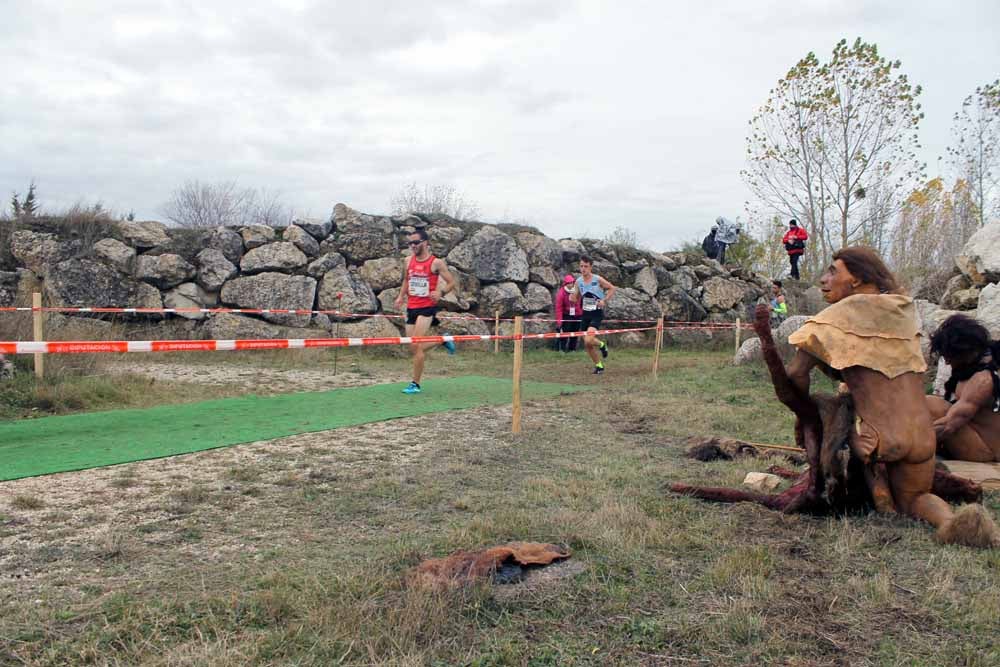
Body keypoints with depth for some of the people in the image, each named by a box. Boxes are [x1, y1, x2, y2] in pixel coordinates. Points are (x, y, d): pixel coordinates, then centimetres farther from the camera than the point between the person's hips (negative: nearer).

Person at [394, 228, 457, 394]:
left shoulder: (436, 263, -7)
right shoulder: (409, 261, 8)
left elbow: (451, 282, -3)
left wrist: (441, 293, -22)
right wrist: (401, 296, 8)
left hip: (427, 307, -6)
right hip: (411, 308, 6)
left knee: (417, 345, -14)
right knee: (415, 348, 8)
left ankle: (415, 384, -3)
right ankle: (442, 341, 35)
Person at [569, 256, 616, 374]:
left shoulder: (598, 280, -11)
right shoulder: (578, 282, 1)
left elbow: (612, 288, 0)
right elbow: (575, 299, 8)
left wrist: (604, 300, -13)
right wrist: (572, 298, -16)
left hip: (597, 313, -5)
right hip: (585, 313, 5)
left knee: (588, 340, -22)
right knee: (587, 345, 6)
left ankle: (602, 345, 12)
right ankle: (599, 365, 26)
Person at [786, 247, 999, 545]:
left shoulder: (844, 312, -8)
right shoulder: (904, 309, 10)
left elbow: (796, 372, -12)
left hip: (876, 434, -5)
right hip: (921, 434, 5)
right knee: (915, 500, 28)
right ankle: (950, 519, -5)